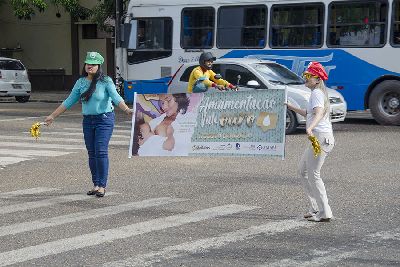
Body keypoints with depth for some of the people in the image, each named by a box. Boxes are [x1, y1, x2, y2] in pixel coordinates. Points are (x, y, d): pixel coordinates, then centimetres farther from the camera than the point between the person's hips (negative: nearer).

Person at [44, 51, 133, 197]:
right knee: (91, 153, 5)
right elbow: (69, 102, 13)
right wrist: (52, 116, 14)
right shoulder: (81, 82, 7)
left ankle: (102, 185, -5)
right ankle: (95, 184, 12)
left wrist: (127, 110, -36)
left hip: (104, 119, -5)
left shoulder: (106, 81, -7)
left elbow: (116, 97, -17)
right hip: (88, 120, 5)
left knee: (101, 152, -11)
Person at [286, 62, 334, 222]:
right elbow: (309, 114, 33)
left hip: (321, 137, -11)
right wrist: (292, 107, 35)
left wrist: (310, 128, -46)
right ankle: (316, 208, 19)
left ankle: (324, 213, -8)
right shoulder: (319, 92, 21)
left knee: (313, 175, -9)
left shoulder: (316, 93, -10)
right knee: (303, 171, 18)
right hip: (318, 138, 11)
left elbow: (319, 113, -29)